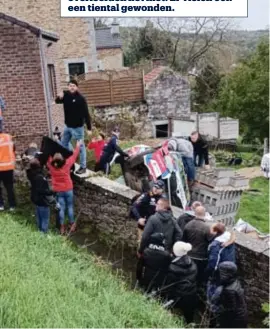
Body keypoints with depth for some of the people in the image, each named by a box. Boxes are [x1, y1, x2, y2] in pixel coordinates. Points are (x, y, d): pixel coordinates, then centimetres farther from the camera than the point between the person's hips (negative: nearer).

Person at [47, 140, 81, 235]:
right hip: (68, 190, -1)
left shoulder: (51, 166, -14)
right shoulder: (67, 164, -20)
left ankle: (62, 227, 13)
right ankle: (72, 224, 25)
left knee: (61, 208, 9)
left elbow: (49, 157, 6)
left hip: (58, 191, 2)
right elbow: (74, 156, -5)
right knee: (70, 207, 14)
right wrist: (78, 146, 9)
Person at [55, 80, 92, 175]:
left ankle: (83, 167, 11)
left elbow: (86, 114, -15)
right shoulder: (66, 95, 0)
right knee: (63, 144, 18)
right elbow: (57, 101, 12)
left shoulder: (81, 98, -16)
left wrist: (89, 128, -18)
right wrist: (59, 97, -14)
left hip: (77, 127, -7)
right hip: (68, 125, 7)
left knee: (80, 147, 2)